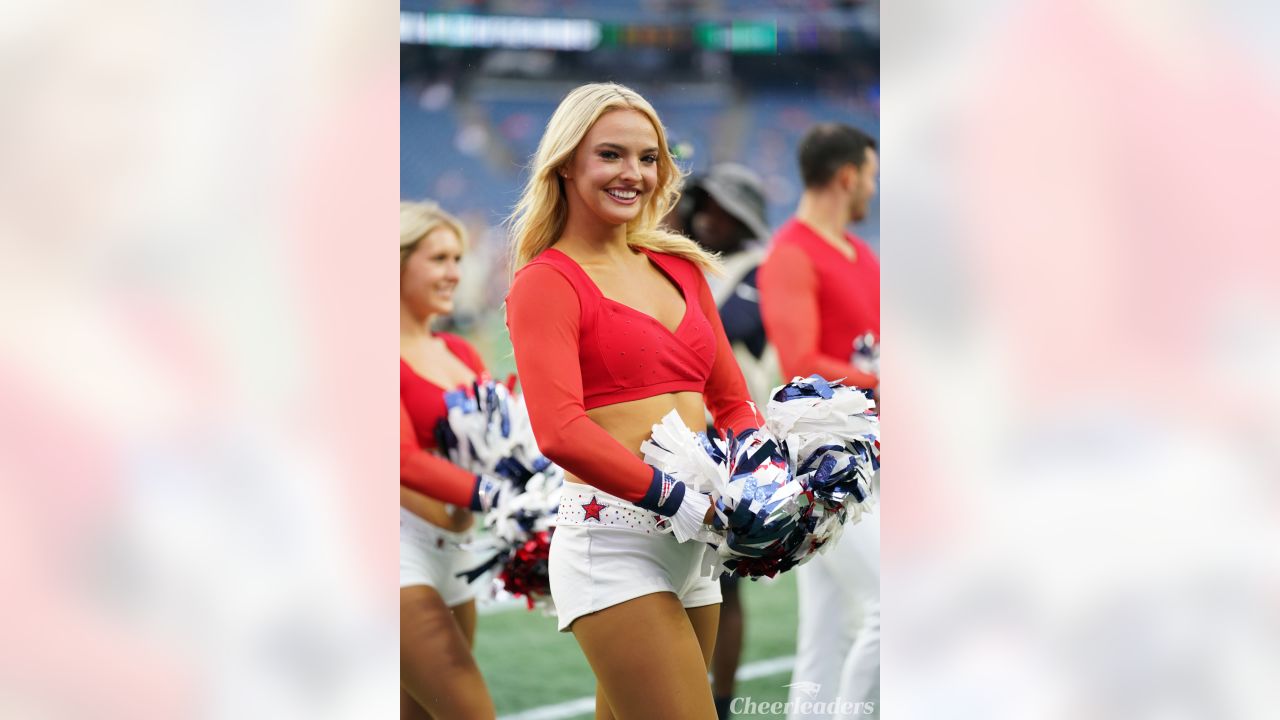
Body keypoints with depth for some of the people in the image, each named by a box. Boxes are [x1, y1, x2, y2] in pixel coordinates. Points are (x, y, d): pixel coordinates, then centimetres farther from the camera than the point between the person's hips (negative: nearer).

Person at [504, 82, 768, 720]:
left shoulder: (680, 267, 17)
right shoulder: (547, 280, -4)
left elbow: (732, 401, 22)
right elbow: (560, 433, -17)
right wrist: (687, 502, -21)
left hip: (693, 549, 7)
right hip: (614, 541, -7)